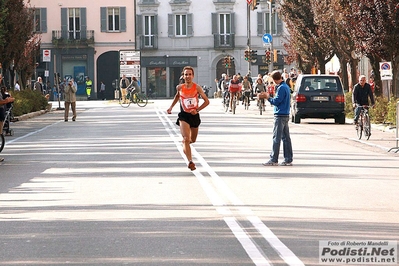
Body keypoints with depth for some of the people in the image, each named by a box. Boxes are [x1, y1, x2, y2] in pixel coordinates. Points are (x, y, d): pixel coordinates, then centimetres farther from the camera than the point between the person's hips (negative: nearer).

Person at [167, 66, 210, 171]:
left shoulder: (197, 88, -9)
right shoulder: (180, 87, -3)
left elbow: (206, 101, -4)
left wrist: (197, 110, -15)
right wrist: (171, 107, 15)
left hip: (194, 116, 2)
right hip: (184, 116, -1)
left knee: (193, 140, 19)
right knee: (186, 139, -19)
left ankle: (185, 142, 55)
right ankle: (190, 161, -27)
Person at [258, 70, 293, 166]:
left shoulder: (281, 88, -16)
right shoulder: (286, 86, 14)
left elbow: (276, 101, -18)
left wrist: (268, 97, -4)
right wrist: (268, 96, 12)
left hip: (280, 116, -10)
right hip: (285, 115, 10)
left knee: (276, 138, -7)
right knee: (286, 138, 9)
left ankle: (273, 160, -5)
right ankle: (288, 160, 10)